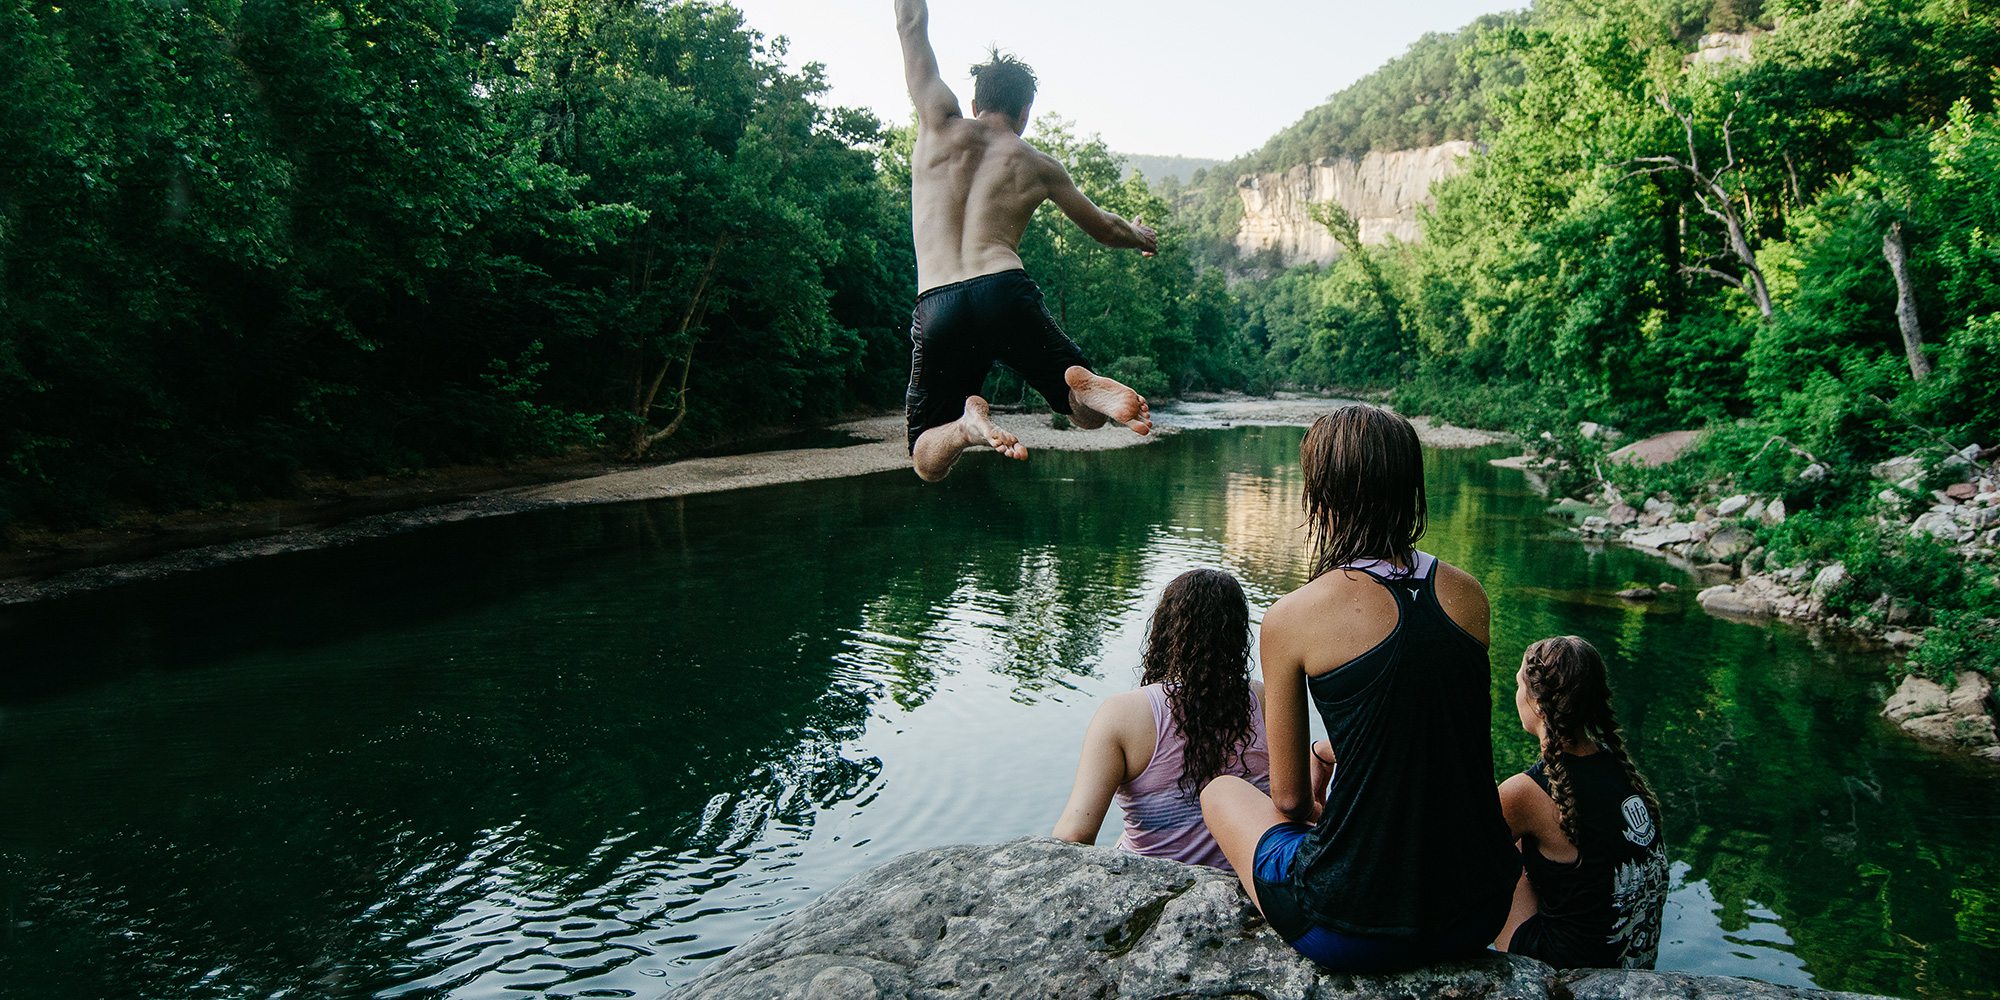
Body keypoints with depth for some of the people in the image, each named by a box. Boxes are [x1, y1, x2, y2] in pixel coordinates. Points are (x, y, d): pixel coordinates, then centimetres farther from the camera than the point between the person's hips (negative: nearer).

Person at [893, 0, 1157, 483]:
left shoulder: (942, 126, 15)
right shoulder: (1038, 165, 18)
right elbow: (1105, 228, 32)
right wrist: (1141, 237, 54)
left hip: (936, 308, 0)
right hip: (1006, 290, 0)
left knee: (928, 461, 11)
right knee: (1090, 415, 17)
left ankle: (967, 424, -25)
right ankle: (1088, 386, -21)